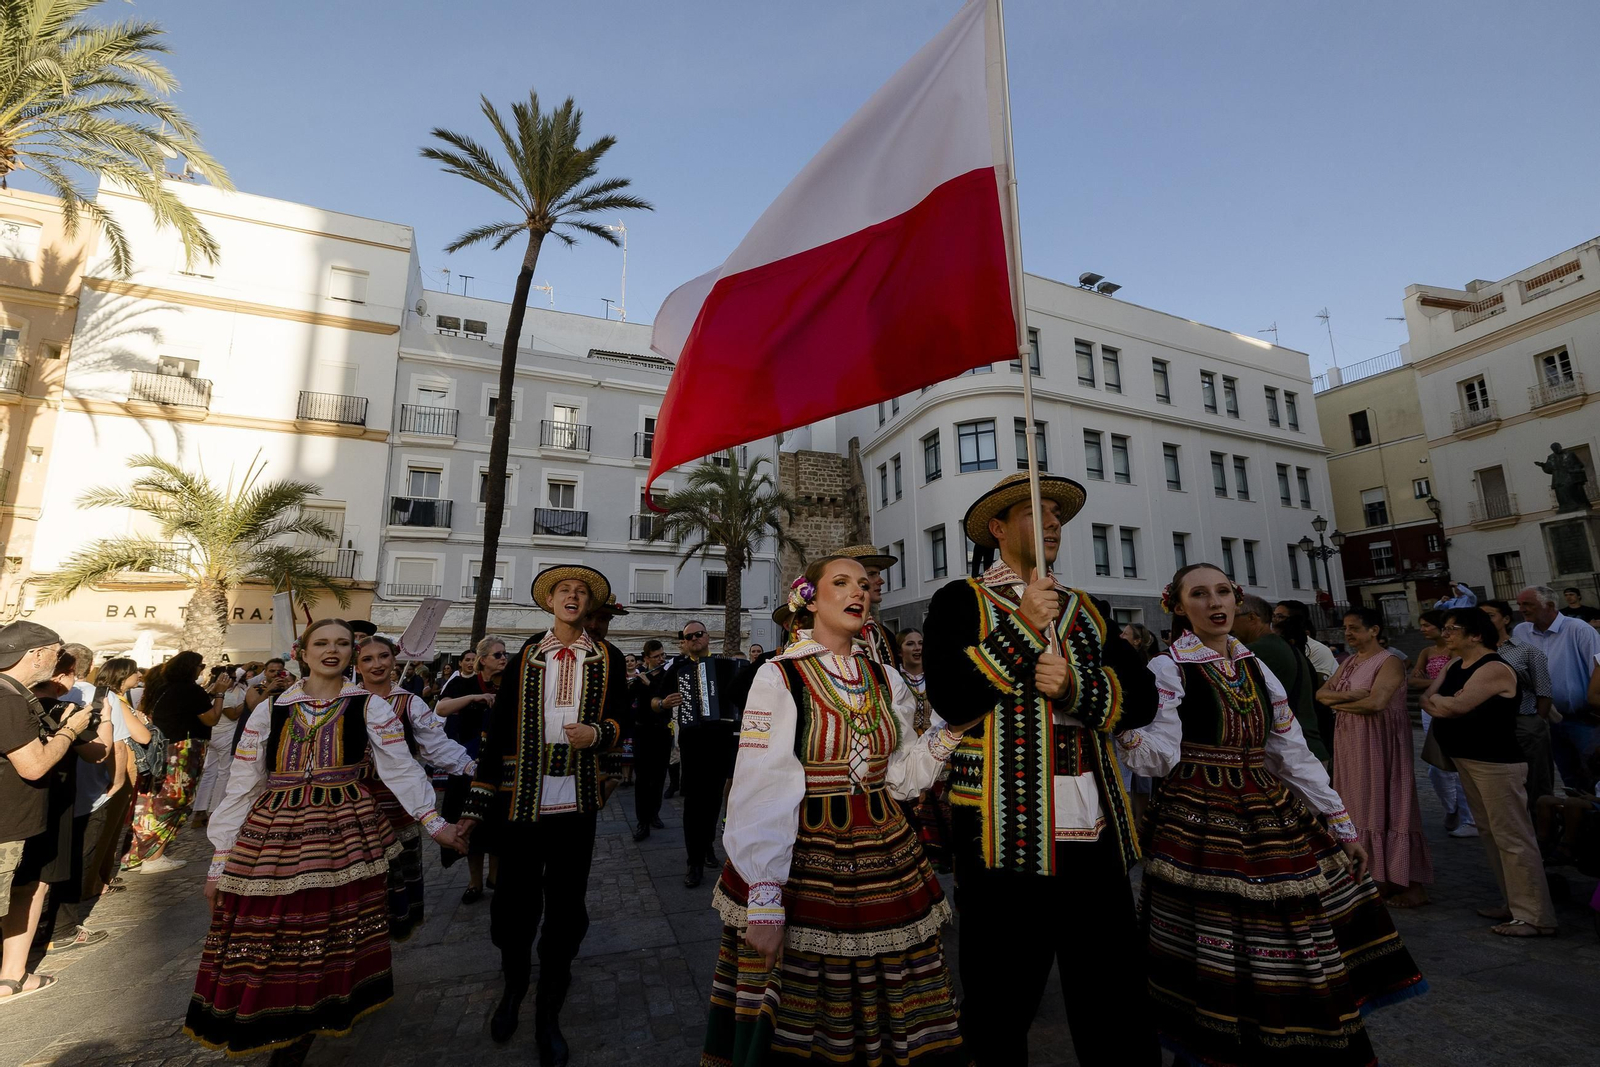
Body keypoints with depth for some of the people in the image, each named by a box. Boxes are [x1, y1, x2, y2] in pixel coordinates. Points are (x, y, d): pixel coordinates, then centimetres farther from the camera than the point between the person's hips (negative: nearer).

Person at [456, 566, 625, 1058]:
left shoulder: (608, 659, 2)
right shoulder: (524, 659, 3)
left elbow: (619, 719, 8)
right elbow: (498, 731, 4)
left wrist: (598, 733, -15)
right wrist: (476, 804, 3)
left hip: (577, 801, 0)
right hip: (523, 799, 0)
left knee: (566, 908, 10)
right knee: (515, 903, 11)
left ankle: (548, 1014, 31)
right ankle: (514, 986, 42)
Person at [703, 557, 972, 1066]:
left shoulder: (886, 680, 6)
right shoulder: (779, 677, -9)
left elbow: (900, 777, 5)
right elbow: (760, 793, -14)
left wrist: (950, 728, -9)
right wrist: (764, 903, -18)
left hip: (884, 862, 5)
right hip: (802, 863, -4)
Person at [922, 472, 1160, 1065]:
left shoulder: (1088, 609, 14)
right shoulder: (962, 601, -2)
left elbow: (1142, 696, 5)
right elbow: (950, 696, -17)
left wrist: (1076, 686, -13)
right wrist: (1023, 627, -14)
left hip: (1095, 832, 5)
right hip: (1004, 831, -4)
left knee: (1118, 1012, 16)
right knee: (999, 1015, 12)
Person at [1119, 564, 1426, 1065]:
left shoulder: (1257, 667, 8)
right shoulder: (1168, 669, -10)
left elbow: (1295, 754, 12)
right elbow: (1160, 756, -20)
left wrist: (1342, 823, 10)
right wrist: (1122, 719, -39)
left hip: (1271, 824, 6)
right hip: (1200, 831, -6)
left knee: (1298, 962, 13)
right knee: (1217, 965, 2)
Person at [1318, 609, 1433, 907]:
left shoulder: (1389, 661, -11)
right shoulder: (1348, 662, 12)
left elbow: (1376, 703, -24)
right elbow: (1321, 693, 5)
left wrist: (1338, 703, -9)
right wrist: (1349, 695, -14)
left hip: (1379, 744, -7)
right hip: (1350, 743, 7)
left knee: (1386, 806, -2)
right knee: (1361, 807, 11)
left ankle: (1412, 885, 9)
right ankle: (1381, 877, 22)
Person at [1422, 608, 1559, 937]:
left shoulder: (1494, 669, -17)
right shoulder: (1454, 665, 10)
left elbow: (1457, 706, -23)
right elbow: (1427, 699, 5)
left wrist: (1438, 701, -5)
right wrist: (1446, 704, -13)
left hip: (1495, 762, -9)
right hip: (1465, 759, 9)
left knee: (1513, 838, -3)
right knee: (1491, 834, 17)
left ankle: (1535, 917, 4)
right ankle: (1513, 904, 28)